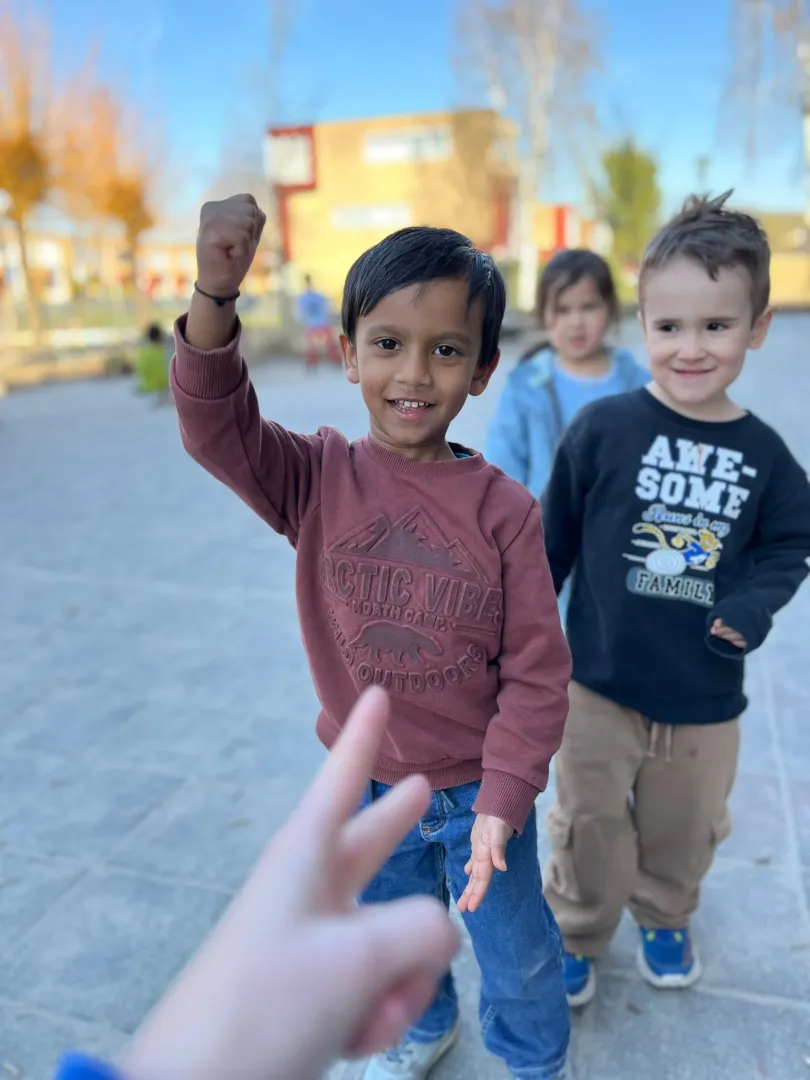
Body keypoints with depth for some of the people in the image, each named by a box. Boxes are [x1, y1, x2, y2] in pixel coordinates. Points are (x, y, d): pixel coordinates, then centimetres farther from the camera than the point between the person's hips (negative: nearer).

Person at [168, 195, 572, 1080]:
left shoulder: (504, 510, -18)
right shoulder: (317, 478, -13)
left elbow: (538, 672, -15)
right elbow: (215, 424, -29)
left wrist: (501, 802, -17)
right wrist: (214, 294, -43)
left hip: (478, 792, -2)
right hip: (367, 791, 2)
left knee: (517, 957, 23)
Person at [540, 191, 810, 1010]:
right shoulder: (602, 428, -14)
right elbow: (552, 542, -7)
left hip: (706, 700, 3)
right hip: (599, 686, -2)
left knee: (684, 831, 23)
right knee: (588, 828, 14)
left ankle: (664, 918, 53)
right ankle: (576, 933, 41)